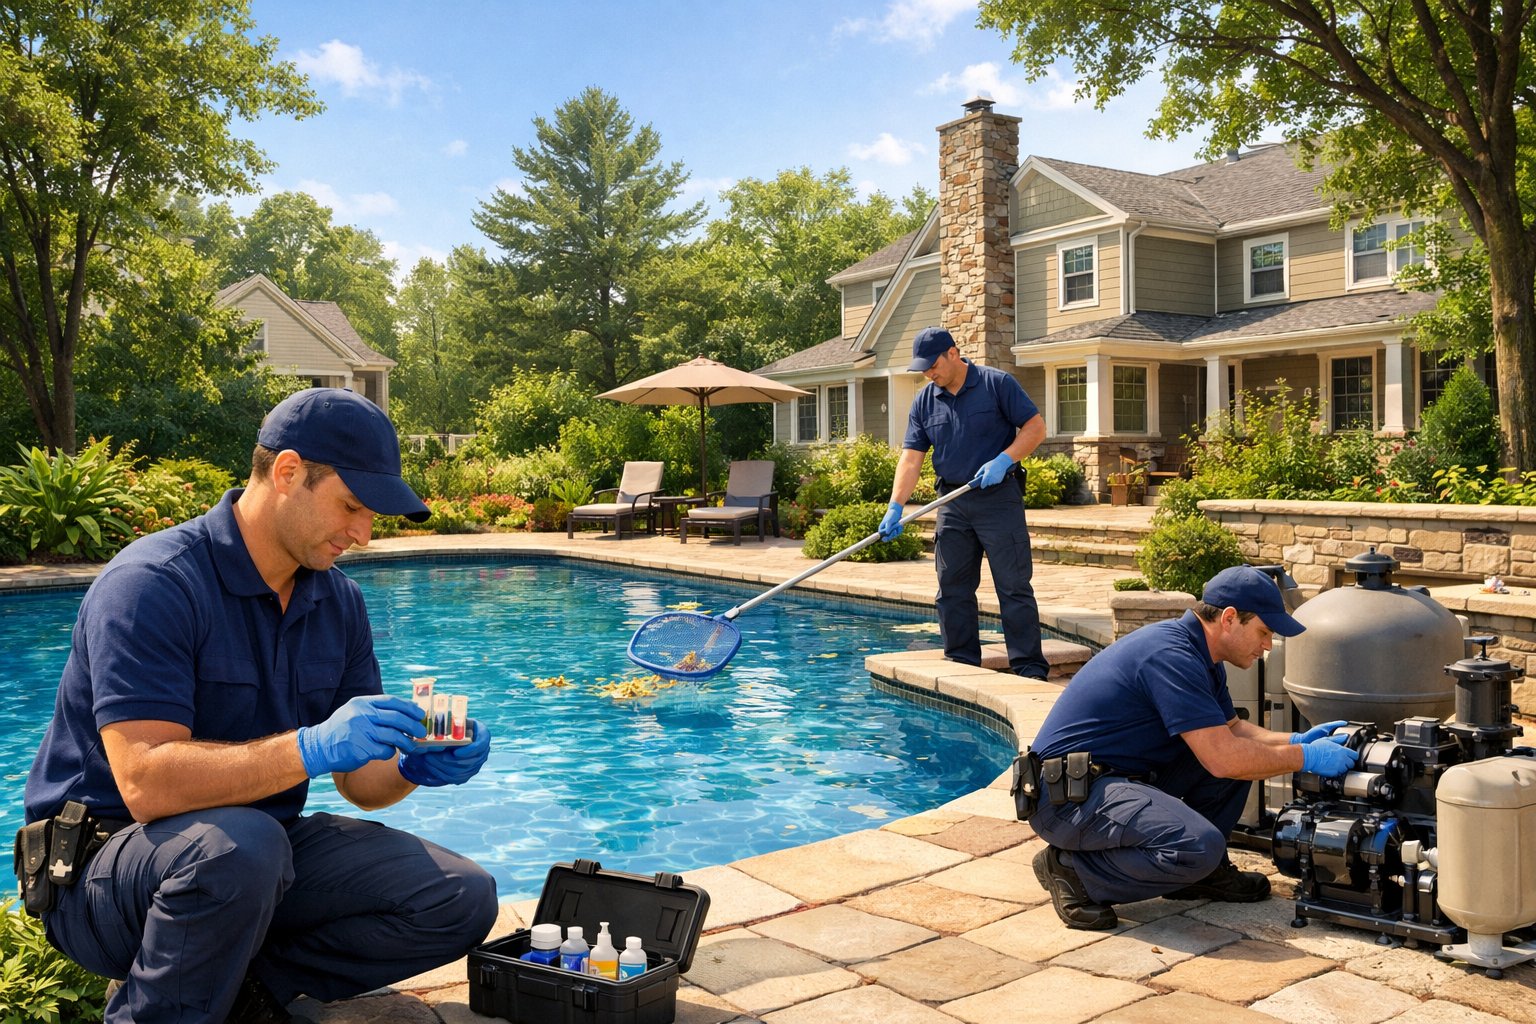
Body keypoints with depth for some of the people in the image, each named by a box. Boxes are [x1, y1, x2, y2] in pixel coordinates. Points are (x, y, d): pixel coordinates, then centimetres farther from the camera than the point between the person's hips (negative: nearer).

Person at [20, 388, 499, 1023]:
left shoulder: (338, 601, 3)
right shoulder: (151, 584, -19)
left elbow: (360, 781, 4)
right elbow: (146, 785, -29)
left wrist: (413, 766, -18)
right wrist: (309, 748, -38)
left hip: (258, 852, 6)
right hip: (106, 867, -6)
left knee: (463, 899, -8)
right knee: (236, 845, -39)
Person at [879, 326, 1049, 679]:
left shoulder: (997, 384, -4)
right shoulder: (924, 402, 7)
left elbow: (1036, 426, -4)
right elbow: (911, 457, 2)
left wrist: (1003, 460, -18)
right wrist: (895, 507, -9)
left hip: (998, 498, -5)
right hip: (952, 502, 5)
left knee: (1014, 587, -3)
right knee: (952, 589, 7)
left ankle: (1030, 667, 2)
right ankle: (961, 664, 16)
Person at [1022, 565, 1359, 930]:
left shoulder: (1199, 654, 11)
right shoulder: (1171, 655, -21)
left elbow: (1233, 728, 23)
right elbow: (1223, 759, -24)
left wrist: (1296, 740, 7)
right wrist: (1306, 757, -11)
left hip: (1119, 775, 11)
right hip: (1068, 794, -11)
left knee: (1242, 750, 9)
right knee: (1199, 846, -30)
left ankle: (1205, 872, 15)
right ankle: (1072, 870, -10)